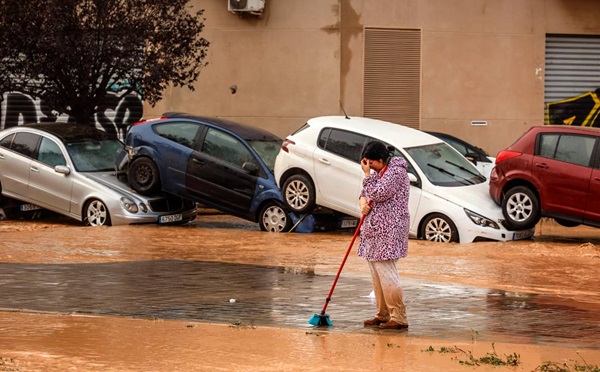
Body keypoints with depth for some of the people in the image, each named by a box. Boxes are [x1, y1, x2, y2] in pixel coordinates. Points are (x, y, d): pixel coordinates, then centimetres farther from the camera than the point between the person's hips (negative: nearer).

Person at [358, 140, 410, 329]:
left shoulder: (396, 171, -12)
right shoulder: (378, 171, 16)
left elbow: (379, 194, -20)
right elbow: (365, 193, 22)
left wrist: (367, 175, -9)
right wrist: (363, 203, 0)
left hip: (388, 230, -10)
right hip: (374, 229, 10)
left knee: (386, 273, -13)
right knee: (376, 275, 11)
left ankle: (399, 318, -10)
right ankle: (383, 315, 18)